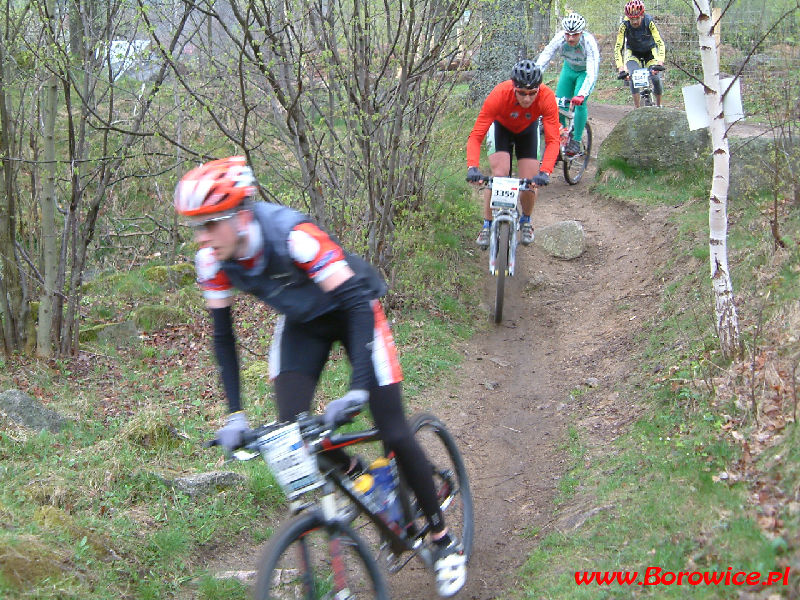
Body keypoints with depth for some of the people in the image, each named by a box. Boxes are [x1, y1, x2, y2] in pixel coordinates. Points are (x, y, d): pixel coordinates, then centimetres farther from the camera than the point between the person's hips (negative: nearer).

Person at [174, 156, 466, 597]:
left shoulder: (294, 236, -38)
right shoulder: (212, 262, -21)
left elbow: (357, 304, -37)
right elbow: (223, 336, -9)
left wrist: (358, 389, -46)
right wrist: (235, 414, -15)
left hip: (352, 309, -5)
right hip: (302, 322, 5)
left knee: (394, 434, -7)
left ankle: (443, 540, 13)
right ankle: (355, 476, 17)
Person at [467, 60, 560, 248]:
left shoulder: (547, 98, -37)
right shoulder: (499, 95, -40)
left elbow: (553, 140, -37)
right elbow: (476, 136, -39)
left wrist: (544, 172, -52)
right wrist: (472, 167, -54)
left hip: (527, 130, 1)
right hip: (501, 127, -1)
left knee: (531, 183, -8)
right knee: (498, 175, -22)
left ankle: (526, 221, 23)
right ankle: (487, 225, -4)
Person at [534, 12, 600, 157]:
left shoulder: (589, 42, -37)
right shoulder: (559, 39, -30)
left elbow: (592, 73, -43)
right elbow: (542, 60, -34)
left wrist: (582, 94, -57)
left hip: (586, 71, -3)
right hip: (569, 69, 3)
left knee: (579, 102, -22)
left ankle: (576, 141, -10)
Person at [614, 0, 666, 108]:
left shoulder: (649, 22, -29)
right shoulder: (624, 25, -28)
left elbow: (660, 43, -33)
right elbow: (618, 48, -30)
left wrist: (660, 61, -50)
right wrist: (620, 67, -43)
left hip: (650, 51, 0)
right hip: (633, 53, 0)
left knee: (655, 77, -18)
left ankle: (658, 106, 7)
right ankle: (637, 108, -17)